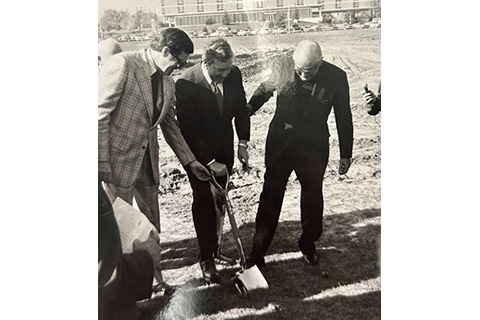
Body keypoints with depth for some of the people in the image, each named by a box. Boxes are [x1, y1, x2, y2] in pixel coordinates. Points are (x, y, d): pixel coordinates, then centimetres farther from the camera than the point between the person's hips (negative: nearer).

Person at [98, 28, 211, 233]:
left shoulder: (168, 83, 8)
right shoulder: (123, 64, -15)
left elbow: (170, 126, 16)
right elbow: (100, 112, -17)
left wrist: (190, 161, 14)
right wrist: (101, 161, -19)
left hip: (147, 161, 7)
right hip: (119, 158, -6)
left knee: (151, 222, 16)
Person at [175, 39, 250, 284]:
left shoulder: (233, 74, -10)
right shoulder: (186, 83, -25)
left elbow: (241, 108, 4)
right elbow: (188, 128, -23)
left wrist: (243, 143, -1)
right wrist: (209, 161, -23)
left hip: (224, 149, 4)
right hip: (198, 152, -4)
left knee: (219, 199, 13)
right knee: (203, 202, 2)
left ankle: (214, 243, 33)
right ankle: (206, 257, 14)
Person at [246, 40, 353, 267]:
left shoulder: (336, 77, -12)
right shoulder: (282, 68, -11)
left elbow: (343, 118, -2)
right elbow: (265, 89, 10)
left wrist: (345, 154, 2)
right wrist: (249, 107, -8)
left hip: (313, 148, 0)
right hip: (279, 144, 0)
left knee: (312, 198, 16)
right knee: (270, 197, 5)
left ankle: (308, 244, 40)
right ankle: (258, 251, 19)